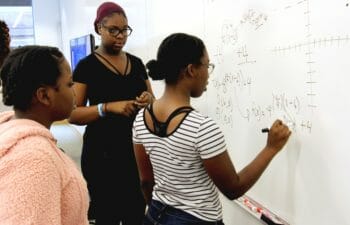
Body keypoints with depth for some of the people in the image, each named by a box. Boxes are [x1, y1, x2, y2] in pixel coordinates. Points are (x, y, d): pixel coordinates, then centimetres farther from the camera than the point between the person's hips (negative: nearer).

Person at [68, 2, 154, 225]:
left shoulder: (137, 63, 9)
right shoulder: (87, 66, -5)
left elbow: (153, 101, 17)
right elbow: (73, 114, -9)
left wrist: (148, 100, -7)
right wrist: (108, 107, -23)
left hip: (137, 150, 4)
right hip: (103, 153, -4)